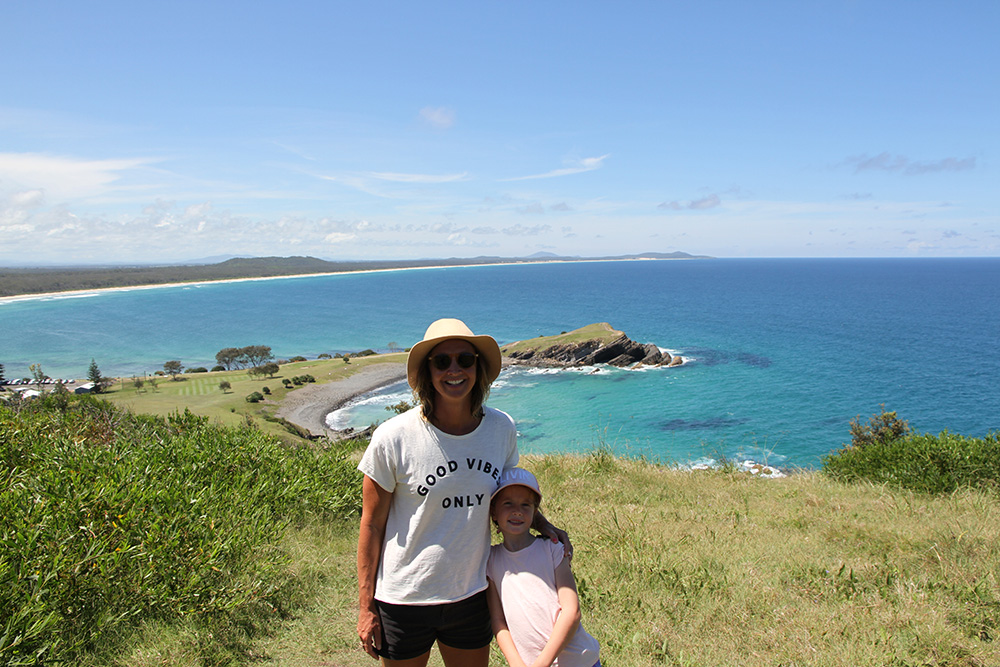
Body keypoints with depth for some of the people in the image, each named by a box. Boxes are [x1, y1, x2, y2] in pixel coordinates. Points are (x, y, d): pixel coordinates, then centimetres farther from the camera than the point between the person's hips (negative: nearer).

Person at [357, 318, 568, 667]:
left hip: (471, 595, 3)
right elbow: (372, 524, -8)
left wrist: (542, 525, -2)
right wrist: (366, 607, -4)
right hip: (404, 599, -3)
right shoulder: (393, 439, -17)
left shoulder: (501, 428, -6)